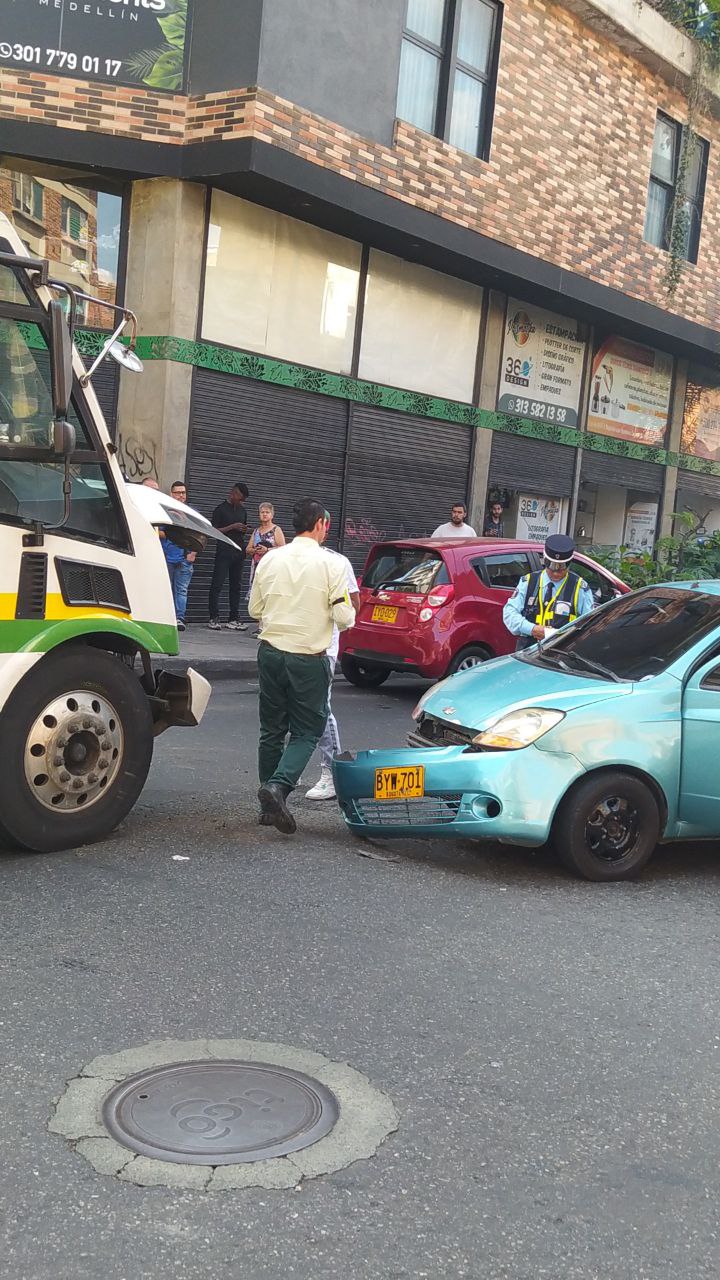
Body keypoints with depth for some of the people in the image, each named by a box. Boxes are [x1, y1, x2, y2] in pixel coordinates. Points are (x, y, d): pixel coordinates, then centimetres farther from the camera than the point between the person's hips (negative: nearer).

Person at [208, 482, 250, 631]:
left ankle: (234, 619, 10)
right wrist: (232, 527, -14)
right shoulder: (221, 509, -2)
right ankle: (214, 618, -4)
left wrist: (244, 531, 4)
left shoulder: (242, 511, 17)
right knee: (217, 585, -7)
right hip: (224, 552, -6)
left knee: (236, 585, 7)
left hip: (238, 552, 6)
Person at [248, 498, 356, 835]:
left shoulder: (270, 560, 2)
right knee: (306, 732, 6)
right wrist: (345, 617, 11)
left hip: (271, 652, 4)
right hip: (309, 658, -4)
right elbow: (345, 617, -12)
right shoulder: (331, 563, -10)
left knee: (271, 730, 14)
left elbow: (255, 609, 8)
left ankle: (270, 806, 19)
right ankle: (278, 785, -18)